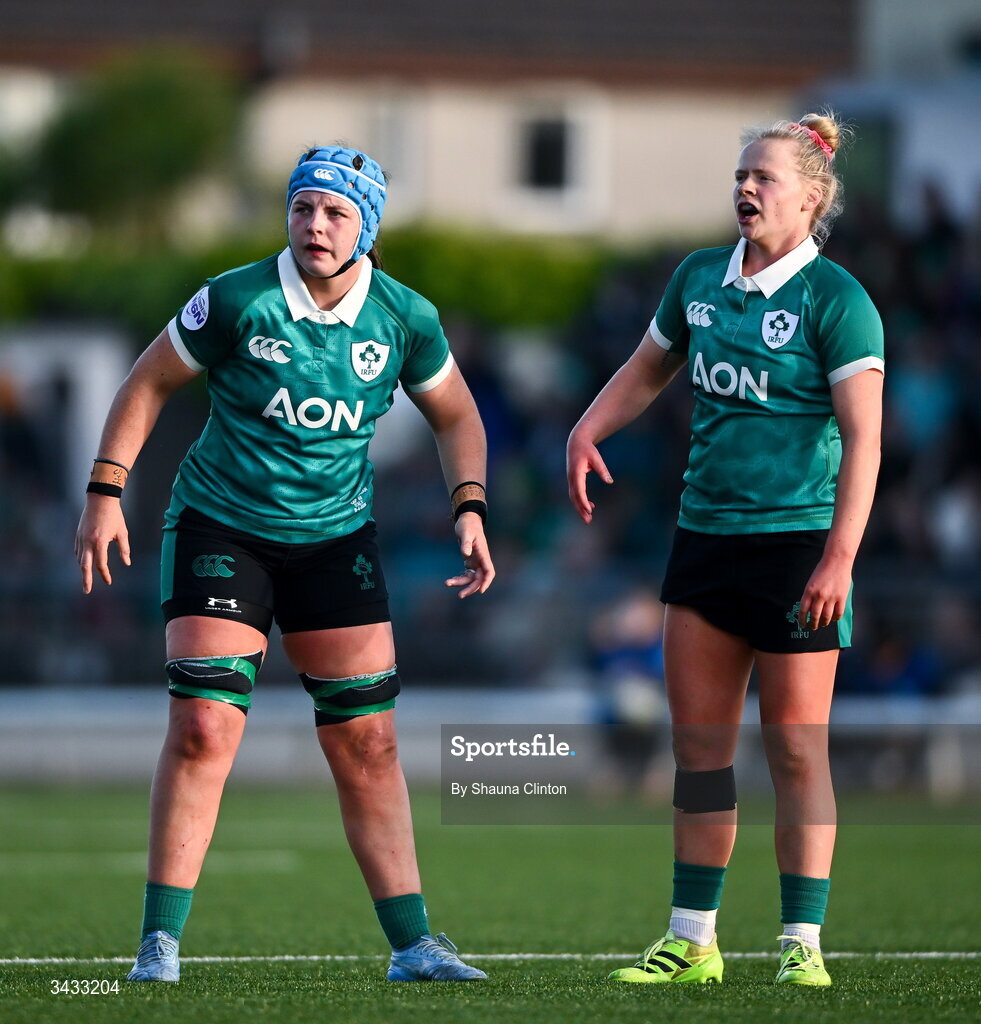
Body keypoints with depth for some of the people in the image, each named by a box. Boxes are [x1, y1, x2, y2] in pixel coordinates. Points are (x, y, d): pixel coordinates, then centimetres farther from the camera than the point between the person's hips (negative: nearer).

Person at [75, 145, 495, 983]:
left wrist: (470, 508, -3)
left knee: (367, 740, 1)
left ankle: (412, 944, 7)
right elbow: (149, 384, -2)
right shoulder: (236, 302, -14)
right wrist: (105, 493, -9)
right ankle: (160, 944, -6)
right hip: (223, 527, -3)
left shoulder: (405, 318, -6)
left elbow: (455, 414, 11)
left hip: (336, 536, 3)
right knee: (203, 727, -13)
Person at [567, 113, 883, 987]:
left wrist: (840, 556, -23)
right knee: (699, 743, 8)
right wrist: (588, 431, 9)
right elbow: (646, 371, 27)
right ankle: (692, 940, 15)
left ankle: (802, 944, 0)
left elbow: (863, 436, -15)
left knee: (796, 749, -4)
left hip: (798, 543, -7)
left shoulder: (835, 299, -10)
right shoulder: (699, 278, 10)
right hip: (705, 536, 7)